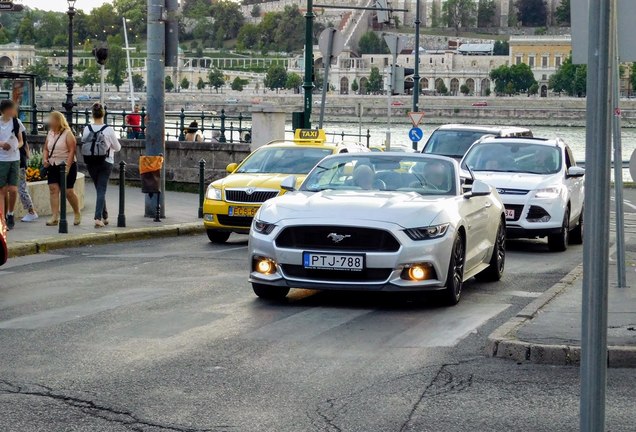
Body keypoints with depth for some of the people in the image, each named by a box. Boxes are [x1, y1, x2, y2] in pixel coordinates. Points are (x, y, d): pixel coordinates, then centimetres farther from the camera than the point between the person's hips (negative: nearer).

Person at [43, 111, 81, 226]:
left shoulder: (67, 134, -8)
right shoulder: (50, 133, 11)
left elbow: (72, 151, -14)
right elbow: (46, 149, 17)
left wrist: (67, 167, -21)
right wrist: (45, 159, -3)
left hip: (67, 166, -6)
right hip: (53, 166, 6)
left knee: (68, 191, -3)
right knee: (53, 189, -6)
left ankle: (77, 214, 18)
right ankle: (55, 217, -8)